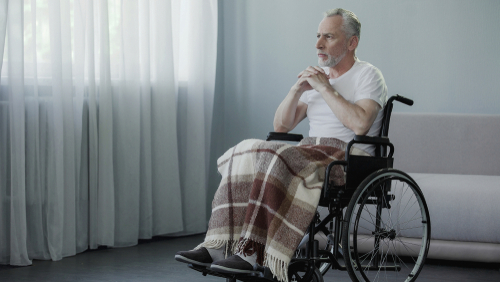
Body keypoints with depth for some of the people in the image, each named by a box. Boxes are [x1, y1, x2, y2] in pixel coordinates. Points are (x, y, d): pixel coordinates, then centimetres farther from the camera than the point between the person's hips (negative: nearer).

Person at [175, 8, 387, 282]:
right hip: (310, 152, 7)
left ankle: (251, 254, -37)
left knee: (275, 162, -33)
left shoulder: (368, 76, 0)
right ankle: (217, 247, -27)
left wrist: (325, 88, -12)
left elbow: (360, 124, -20)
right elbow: (280, 126, 17)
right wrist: (297, 89, 0)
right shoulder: (316, 76, 22)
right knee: (244, 158, -17)